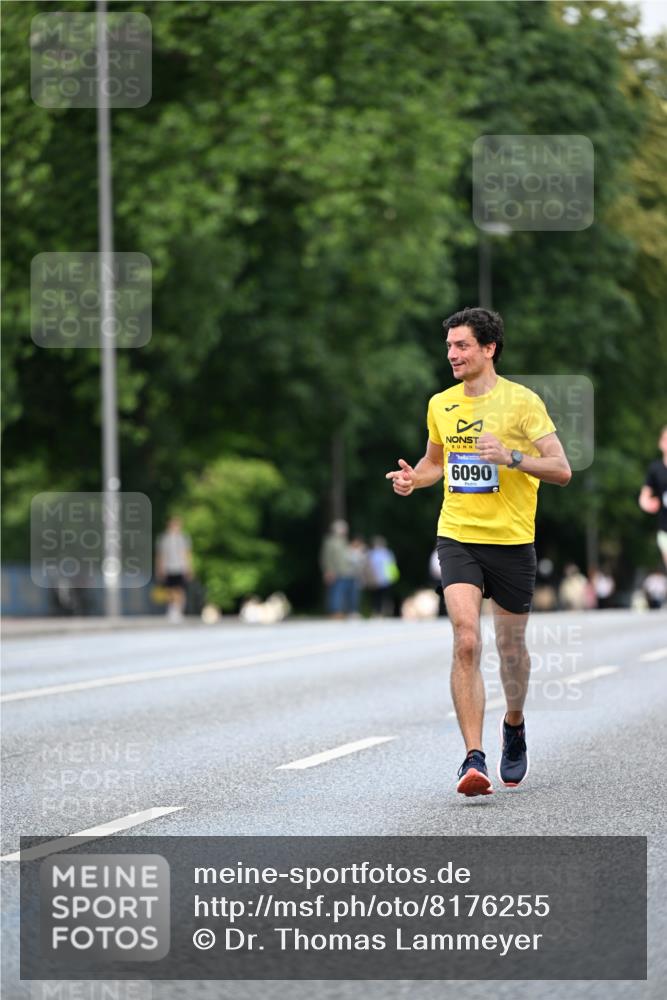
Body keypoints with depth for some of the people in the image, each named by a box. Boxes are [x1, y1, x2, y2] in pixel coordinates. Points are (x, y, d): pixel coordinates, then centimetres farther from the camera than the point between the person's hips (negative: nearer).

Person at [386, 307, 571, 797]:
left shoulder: (522, 401, -7)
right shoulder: (440, 405, 7)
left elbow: (561, 470, -10)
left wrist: (511, 456, -24)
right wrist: (413, 479, 2)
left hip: (512, 540, -2)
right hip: (458, 536, 2)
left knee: (511, 646, 12)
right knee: (466, 642, -15)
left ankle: (514, 725, 42)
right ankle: (474, 760, -19)